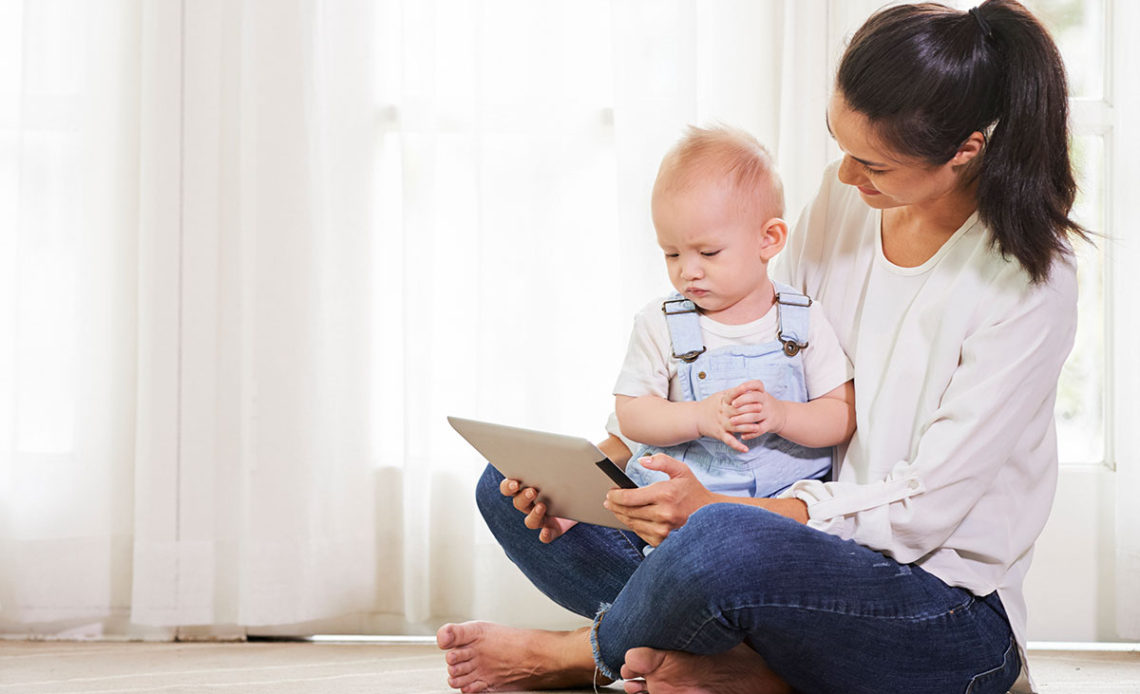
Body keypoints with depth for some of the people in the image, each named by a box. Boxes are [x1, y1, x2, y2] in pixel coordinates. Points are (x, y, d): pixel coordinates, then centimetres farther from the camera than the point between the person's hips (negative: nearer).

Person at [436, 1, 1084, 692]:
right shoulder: (843, 196, 2)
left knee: (722, 542, -40)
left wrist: (717, 509, -29)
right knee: (510, 490, 0)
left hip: (948, 612, -7)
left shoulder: (1031, 278, -18)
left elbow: (925, 508, -19)